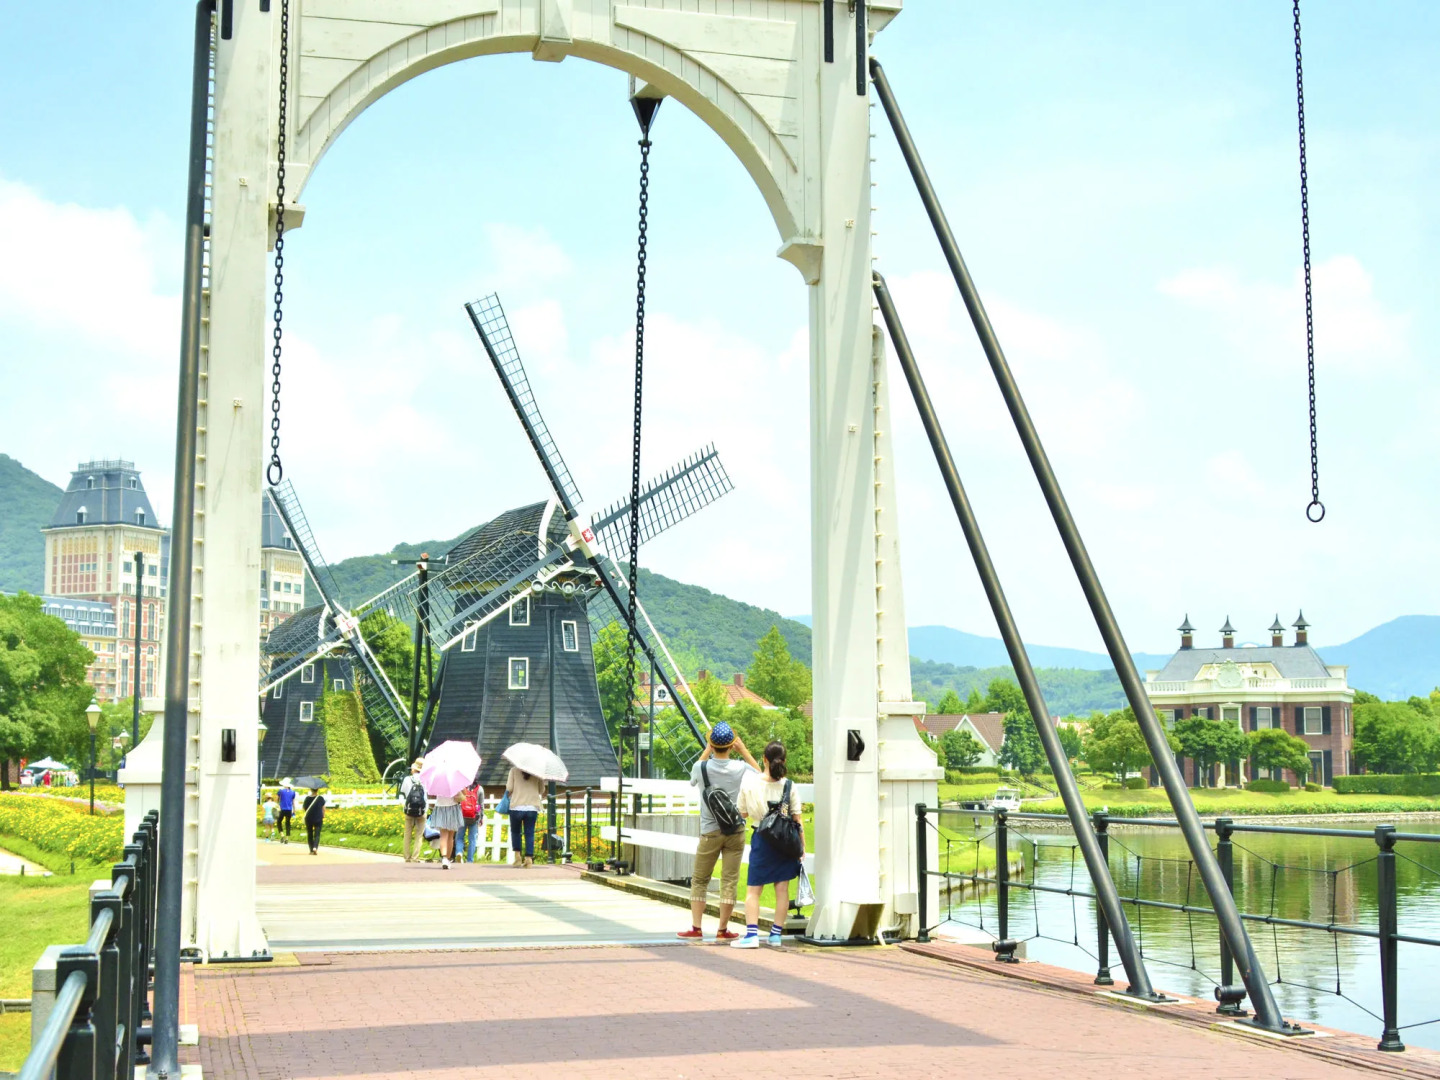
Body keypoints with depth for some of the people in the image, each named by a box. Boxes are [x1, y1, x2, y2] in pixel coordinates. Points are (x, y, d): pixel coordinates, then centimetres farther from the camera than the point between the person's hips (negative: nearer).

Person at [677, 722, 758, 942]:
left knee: (699, 880, 10)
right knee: (730, 881, 4)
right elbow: (759, 773, 15)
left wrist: (707, 750, 16)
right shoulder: (740, 768, -8)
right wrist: (743, 751, 14)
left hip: (710, 832, 0)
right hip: (736, 830, 1)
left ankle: (695, 928, 9)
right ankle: (723, 930, 7)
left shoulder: (702, 767, -9)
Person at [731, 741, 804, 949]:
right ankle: (776, 934, 10)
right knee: (782, 888, 8)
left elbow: (743, 813, 3)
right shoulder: (789, 786, -5)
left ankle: (752, 934, -8)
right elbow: (797, 819, -3)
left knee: (753, 889, 3)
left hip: (761, 838, -1)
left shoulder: (749, 782, -7)